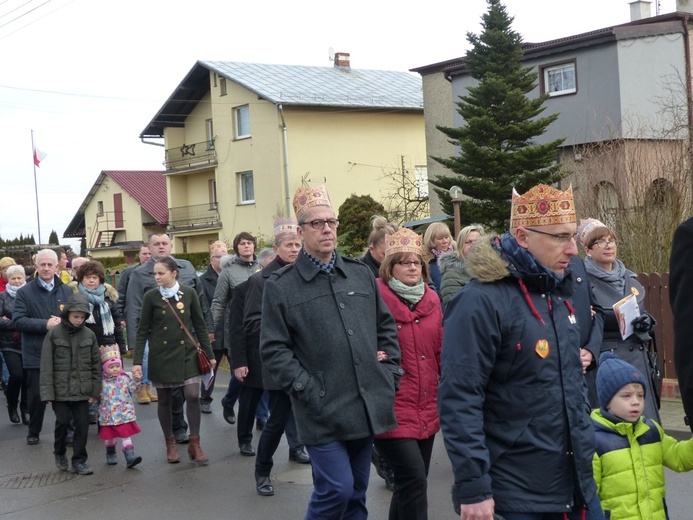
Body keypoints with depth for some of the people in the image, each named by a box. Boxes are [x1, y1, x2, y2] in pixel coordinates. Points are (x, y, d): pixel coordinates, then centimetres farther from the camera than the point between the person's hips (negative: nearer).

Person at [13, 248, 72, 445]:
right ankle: (34, 431, 24)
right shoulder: (25, 292, 0)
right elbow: (17, 321, -10)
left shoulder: (66, 291, 8)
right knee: (36, 395, 6)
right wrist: (45, 325, -19)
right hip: (36, 354, -1)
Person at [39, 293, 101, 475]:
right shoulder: (54, 334, -5)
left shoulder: (89, 335, 2)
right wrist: (47, 392, -9)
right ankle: (60, 453, 27)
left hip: (82, 390, 2)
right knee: (62, 422, 0)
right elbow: (46, 366, -5)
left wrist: (95, 390, 3)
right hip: (60, 390, -2)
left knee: (82, 425, 2)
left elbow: (96, 365, 6)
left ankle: (79, 460, 15)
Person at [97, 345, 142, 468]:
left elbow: (133, 389, -3)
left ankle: (130, 456, -6)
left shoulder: (125, 378, -1)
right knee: (109, 437, 16)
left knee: (126, 436, -3)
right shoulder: (102, 382, -4)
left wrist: (136, 380, -16)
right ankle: (110, 454, 36)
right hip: (108, 416, 1)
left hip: (124, 414, -1)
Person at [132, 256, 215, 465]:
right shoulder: (151, 297, -4)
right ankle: (170, 443, 24)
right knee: (164, 400, 7)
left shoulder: (189, 293, -2)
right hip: (161, 355, 0)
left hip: (187, 353, 0)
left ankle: (194, 444, 3)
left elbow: (199, 325, 5)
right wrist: (137, 361, -6)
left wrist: (209, 354, 5)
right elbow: (143, 331, -1)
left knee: (193, 396, -9)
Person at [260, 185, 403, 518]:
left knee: (356, 493, 15)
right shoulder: (281, 286, -5)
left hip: (367, 406, 5)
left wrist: (390, 373, 6)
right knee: (337, 489, -8)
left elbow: (386, 327, 17)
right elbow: (274, 350, -8)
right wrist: (308, 390, -14)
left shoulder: (361, 274, 10)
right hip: (323, 411, -5)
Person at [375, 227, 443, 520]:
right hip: (392, 408, -7)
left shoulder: (431, 299, 9)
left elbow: (440, 348, 14)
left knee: (412, 482, 14)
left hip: (427, 409, 7)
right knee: (413, 478, -13)